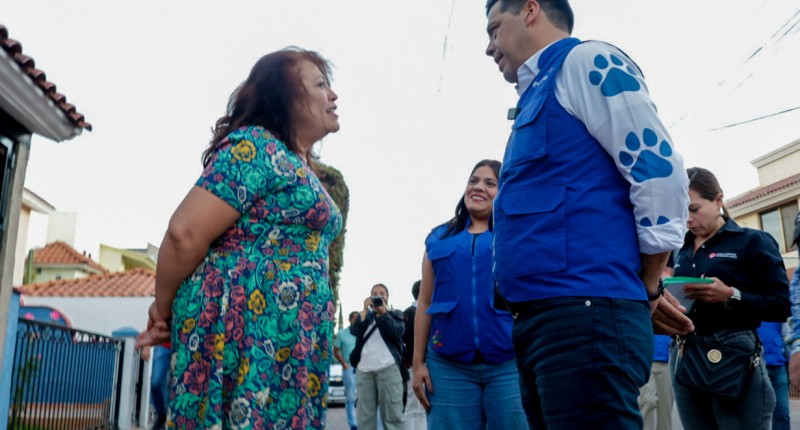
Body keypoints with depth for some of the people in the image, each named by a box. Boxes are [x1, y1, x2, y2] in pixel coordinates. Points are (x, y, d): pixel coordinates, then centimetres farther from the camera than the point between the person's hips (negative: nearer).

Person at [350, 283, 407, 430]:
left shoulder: (395, 314, 16)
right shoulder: (365, 315, 22)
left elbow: (397, 332, -3)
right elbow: (354, 331, 4)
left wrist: (382, 312, -8)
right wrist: (365, 310, -2)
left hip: (389, 367, -3)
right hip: (364, 369, 3)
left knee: (392, 414, -7)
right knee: (365, 416, 0)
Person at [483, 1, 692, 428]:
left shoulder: (585, 61, -3)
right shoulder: (537, 93, 23)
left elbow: (659, 171, -12)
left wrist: (647, 290, -3)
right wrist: (643, 296, 16)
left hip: (583, 314, -9)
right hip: (542, 318, 9)